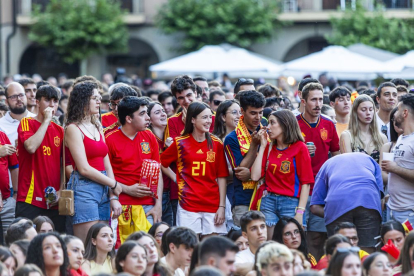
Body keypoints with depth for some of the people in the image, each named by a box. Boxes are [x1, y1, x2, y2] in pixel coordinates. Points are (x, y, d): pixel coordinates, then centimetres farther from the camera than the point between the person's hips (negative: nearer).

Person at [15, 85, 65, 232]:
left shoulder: (59, 130, 14)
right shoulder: (27, 123, 2)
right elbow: (31, 147, -18)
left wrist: (60, 191, 1)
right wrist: (46, 120, -9)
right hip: (30, 199, -4)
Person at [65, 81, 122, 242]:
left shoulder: (97, 128, 17)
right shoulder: (73, 129, -5)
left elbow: (107, 165, 14)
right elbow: (84, 169, -11)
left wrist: (114, 198, 5)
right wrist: (113, 184, -3)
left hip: (103, 189, 7)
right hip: (84, 189, -7)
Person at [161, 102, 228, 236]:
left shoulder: (216, 144, 6)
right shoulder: (180, 143, 2)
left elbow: (221, 177, 5)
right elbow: (161, 163, 10)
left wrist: (222, 206, 0)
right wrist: (176, 179, 3)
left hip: (212, 205, 2)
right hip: (188, 204, -2)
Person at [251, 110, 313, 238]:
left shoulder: (299, 148, 0)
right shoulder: (269, 148, 13)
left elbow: (305, 182, -5)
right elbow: (255, 176, 2)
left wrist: (300, 212, -13)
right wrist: (262, 147, 5)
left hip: (291, 203, -4)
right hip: (268, 202, 4)